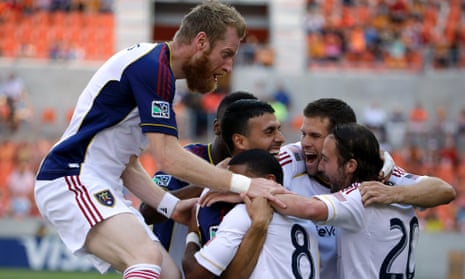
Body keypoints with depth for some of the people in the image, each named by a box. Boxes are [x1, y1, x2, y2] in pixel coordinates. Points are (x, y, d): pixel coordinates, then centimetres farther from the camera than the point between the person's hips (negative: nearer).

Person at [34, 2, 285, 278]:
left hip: (100, 188, 11)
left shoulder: (156, 67, 18)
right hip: (71, 181, -11)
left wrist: (172, 206, 8)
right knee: (147, 255, -31)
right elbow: (169, 158, -20)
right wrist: (244, 185, -17)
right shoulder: (151, 66, -13)